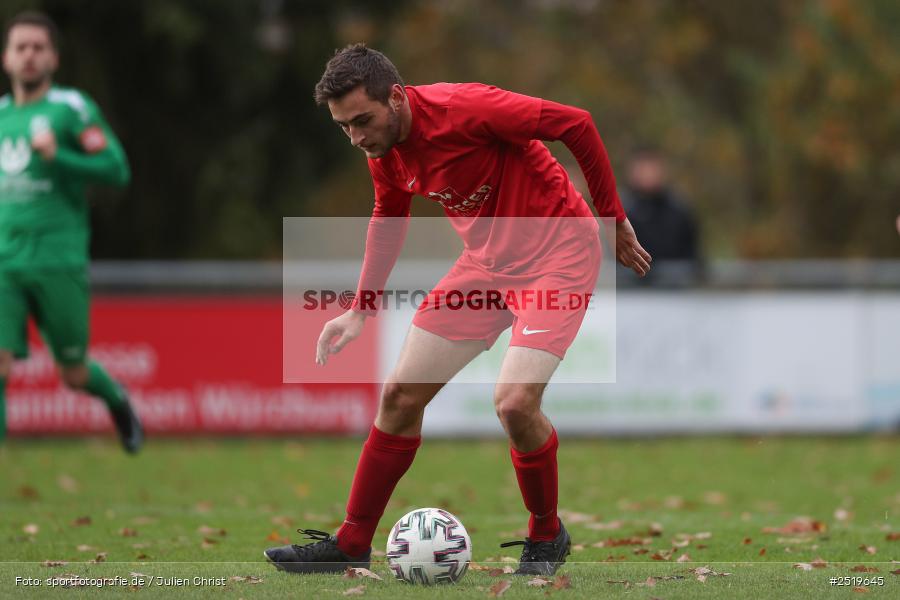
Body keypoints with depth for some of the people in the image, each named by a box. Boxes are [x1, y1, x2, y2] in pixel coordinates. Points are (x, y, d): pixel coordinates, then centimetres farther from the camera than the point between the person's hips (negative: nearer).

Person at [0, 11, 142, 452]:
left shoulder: (71, 109, -3)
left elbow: (117, 170, -11)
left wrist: (56, 155, -21)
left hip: (58, 263, -3)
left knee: (74, 375, 8)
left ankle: (117, 401, 42)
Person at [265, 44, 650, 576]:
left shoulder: (465, 109, -27)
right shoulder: (385, 150, -4)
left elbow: (577, 125, -20)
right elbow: (389, 219, 17)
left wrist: (615, 219, -13)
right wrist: (361, 311, 14)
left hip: (557, 251, -7)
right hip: (487, 261, 7)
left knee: (515, 402, -23)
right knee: (401, 395, 2)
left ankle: (547, 537, 2)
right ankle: (351, 545, 14)